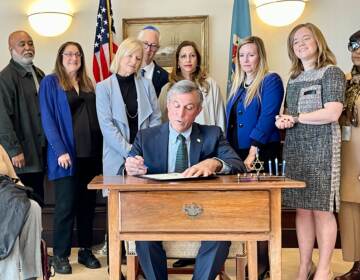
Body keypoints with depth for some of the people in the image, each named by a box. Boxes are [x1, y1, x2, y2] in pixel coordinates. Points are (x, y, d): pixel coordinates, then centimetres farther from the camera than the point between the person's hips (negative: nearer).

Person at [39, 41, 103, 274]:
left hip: (91, 153, 5)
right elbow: (48, 119, -7)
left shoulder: (88, 84, 16)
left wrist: (99, 148, 5)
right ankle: (60, 255, 12)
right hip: (66, 153, -5)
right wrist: (60, 150, -16)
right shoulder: (50, 82, 1)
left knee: (87, 203, 10)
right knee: (66, 205, -1)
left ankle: (85, 250, 21)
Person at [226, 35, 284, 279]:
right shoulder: (237, 85, 18)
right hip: (237, 153, 7)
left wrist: (253, 151, -23)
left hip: (261, 154, -7)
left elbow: (267, 117, -16)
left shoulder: (270, 81, -5)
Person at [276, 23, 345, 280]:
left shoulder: (331, 72, -2)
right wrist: (282, 120, -3)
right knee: (301, 208, 5)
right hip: (295, 149, 6)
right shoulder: (294, 78, 17)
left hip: (321, 149, -6)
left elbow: (332, 113, -14)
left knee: (322, 209, -4)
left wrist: (295, 119, -8)